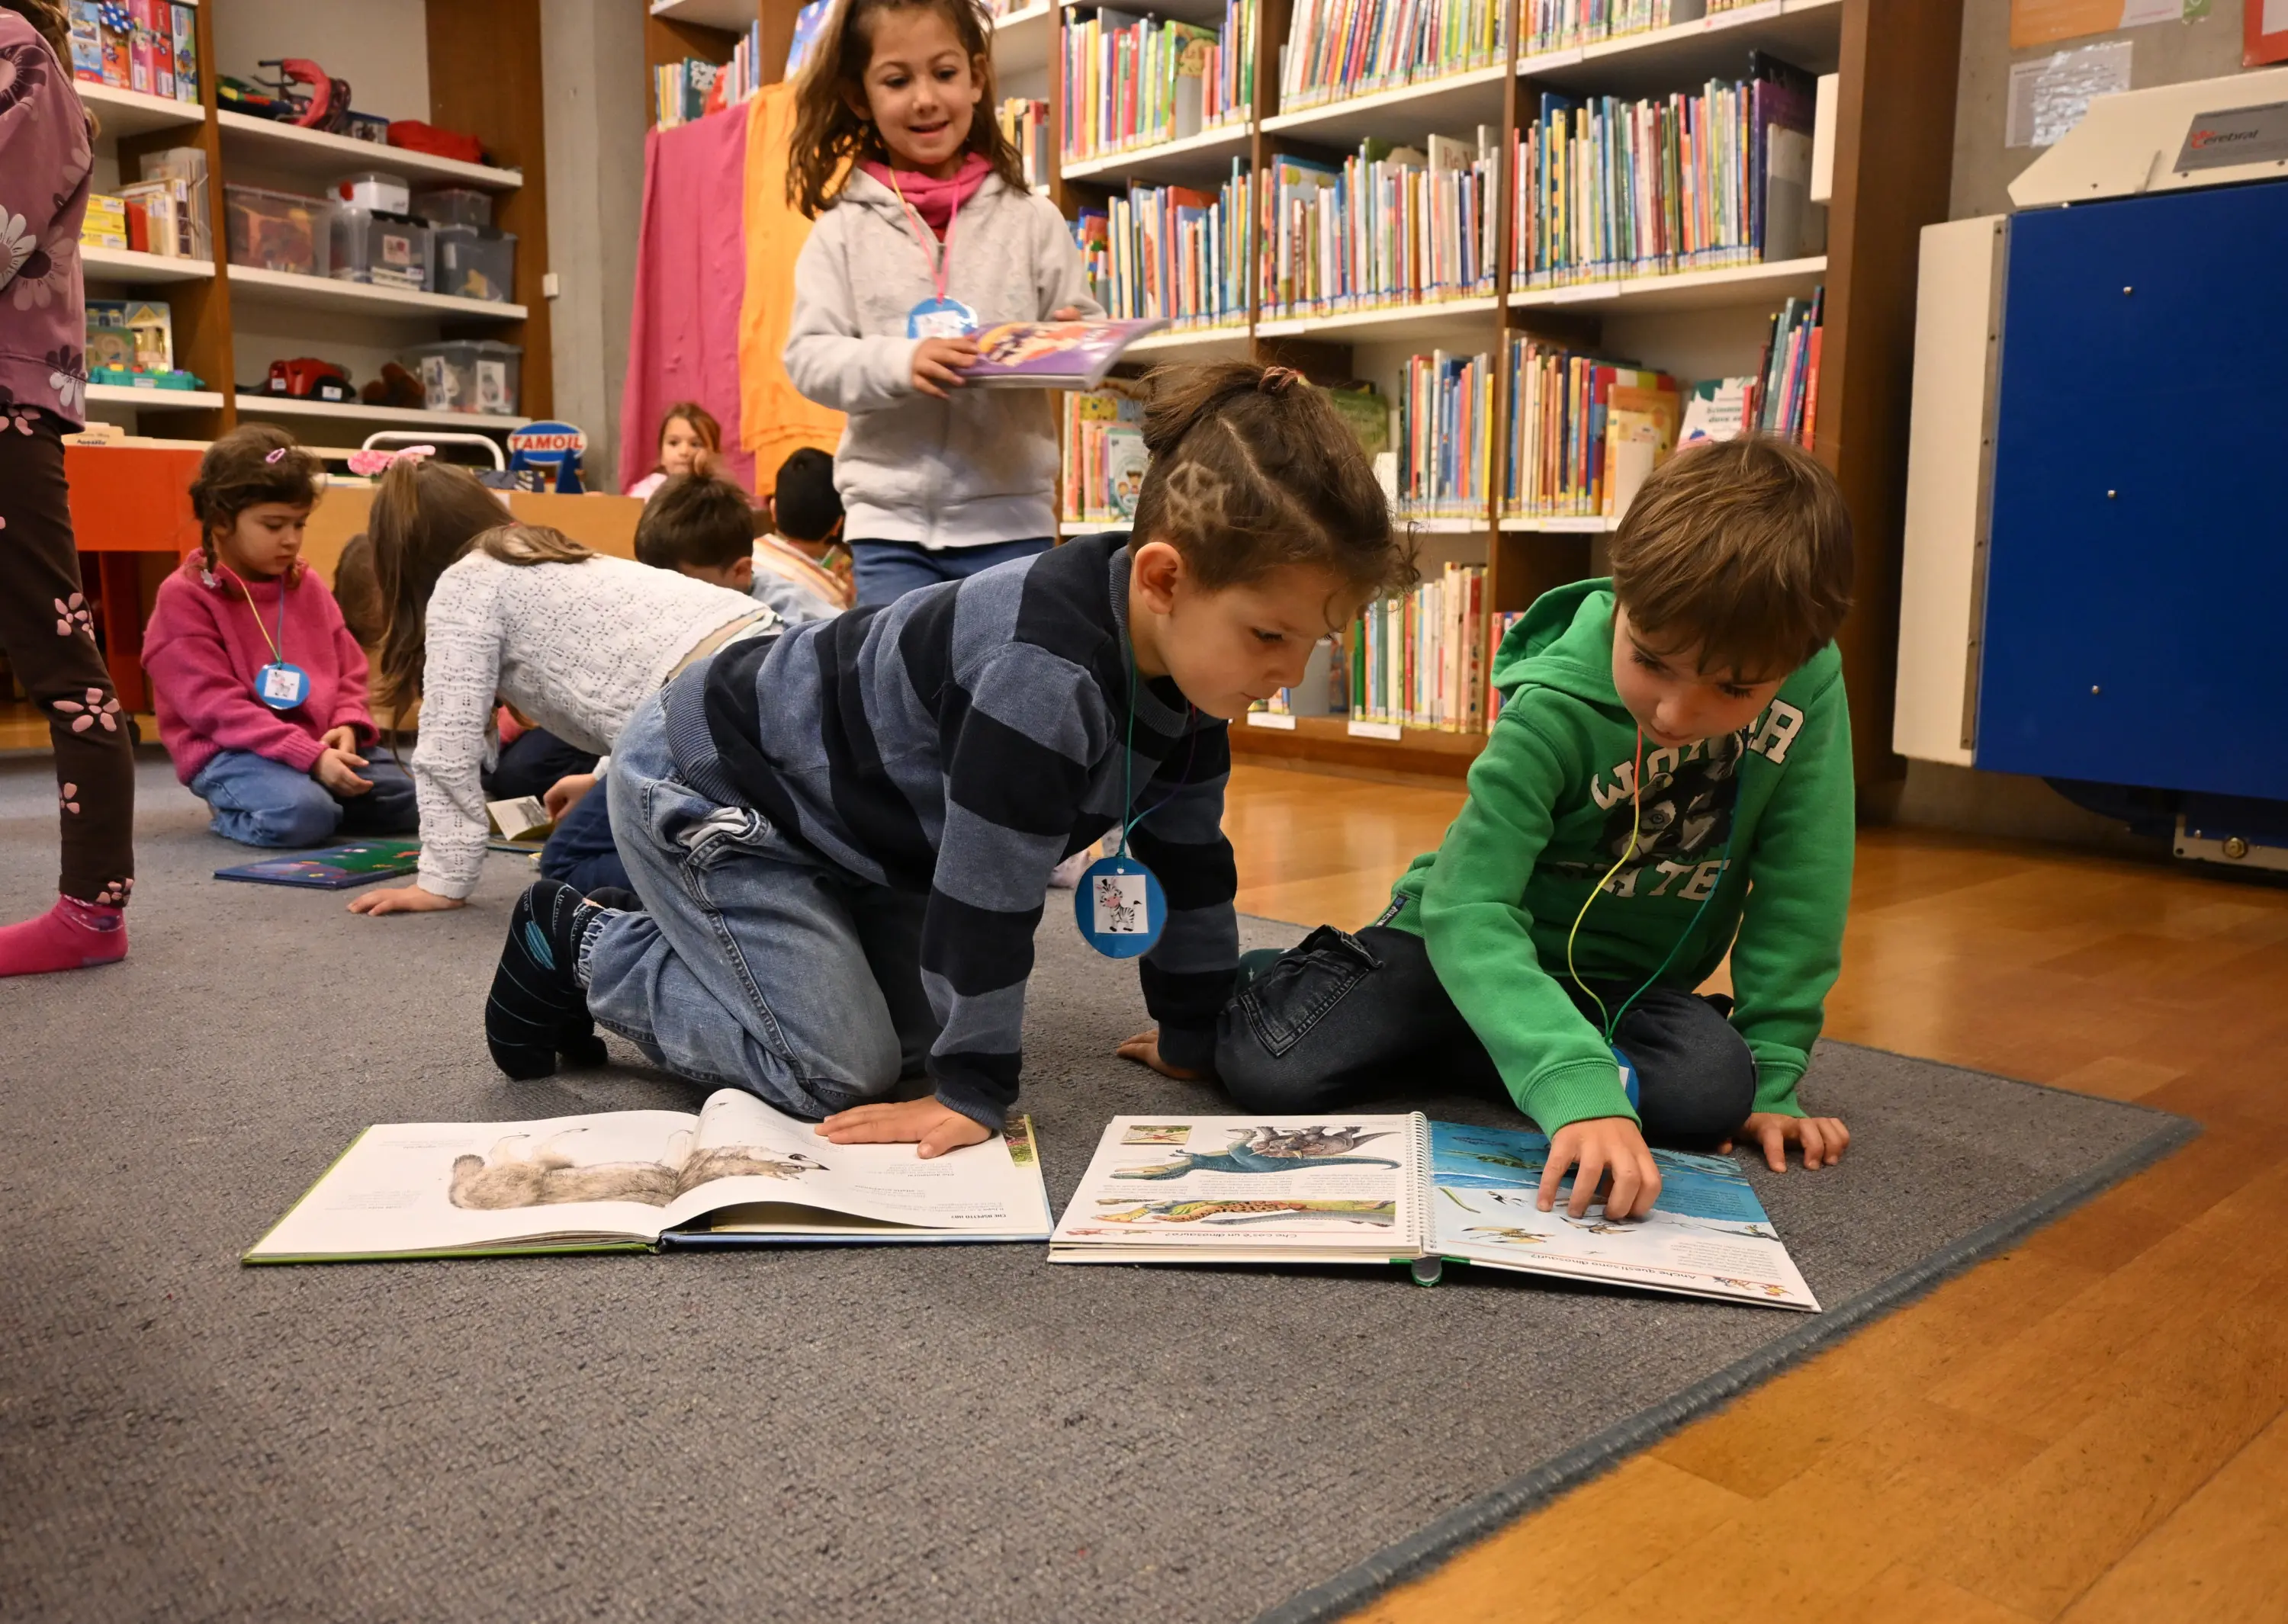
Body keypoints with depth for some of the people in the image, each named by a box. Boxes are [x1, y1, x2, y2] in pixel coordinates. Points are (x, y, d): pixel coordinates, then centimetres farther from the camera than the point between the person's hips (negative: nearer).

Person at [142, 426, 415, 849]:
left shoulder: (307, 584, 11)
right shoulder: (184, 596, -8)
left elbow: (349, 668, 15)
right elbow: (217, 708, -16)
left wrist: (348, 726, -8)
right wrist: (310, 757, -25)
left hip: (321, 743, 6)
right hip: (231, 751, -6)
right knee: (300, 815, -34)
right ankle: (234, 813, -1)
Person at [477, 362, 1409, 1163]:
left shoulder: (1185, 649, -9)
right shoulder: (1045, 678, -39)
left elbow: (1188, 853, 2)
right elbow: (989, 895, -31)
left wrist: (1195, 1036, 8)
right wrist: (972, 1095, -20)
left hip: (839, 813, 9)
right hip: (702, 790, -9)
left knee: (918, 1032, 11)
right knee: (841, 1072, -13)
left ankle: (671, 943, 26)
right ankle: (583, 951, 6)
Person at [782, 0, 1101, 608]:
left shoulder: (1032, 220, 4)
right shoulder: (844, 228, 3)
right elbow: (808, 357, -2)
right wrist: (899, 363, -20)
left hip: (1010, 517, 0)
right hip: (889, 520, 0)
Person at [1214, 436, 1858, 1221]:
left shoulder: (1811, 686, -17)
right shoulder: (1553, 713, -27)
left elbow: (1802, 885, -8)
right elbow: (1467, 907, -35)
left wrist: (1772, 1070, -11)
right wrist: (1578, 1085, -48)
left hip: (1625, 978, 4)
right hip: (1480, 946, -4)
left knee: (1718, 1091, -29)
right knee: (1272, 1072, -24)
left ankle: (1422, 1044, -5)